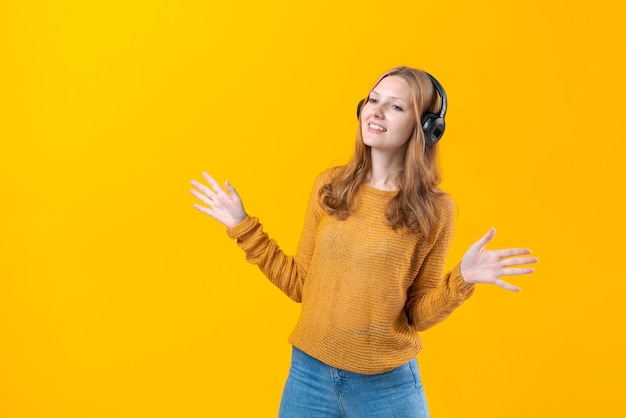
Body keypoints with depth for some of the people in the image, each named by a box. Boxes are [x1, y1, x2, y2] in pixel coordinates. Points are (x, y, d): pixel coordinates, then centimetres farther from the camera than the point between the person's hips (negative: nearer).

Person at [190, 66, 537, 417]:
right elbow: (301, 286, 2)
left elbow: (418, 317, -4)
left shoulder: (434, 209, -9)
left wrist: (461, 280, -21)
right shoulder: (330, 186, -3)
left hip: (388, 384, -2)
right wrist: (244, 227, 0)